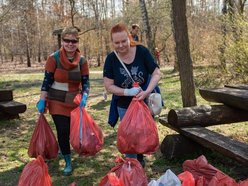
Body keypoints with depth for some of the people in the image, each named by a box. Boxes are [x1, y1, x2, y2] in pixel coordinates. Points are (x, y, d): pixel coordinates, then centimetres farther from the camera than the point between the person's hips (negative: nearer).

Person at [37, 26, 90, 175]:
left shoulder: (82, 61, -5)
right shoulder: (54, 58, -12)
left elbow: (85, 82, -4)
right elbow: (47, 81, -8)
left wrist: (84, 97, -21)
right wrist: (42, 100, -11)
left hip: (75, 102, 3)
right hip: (57, 102, -2)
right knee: (63, 131, -6)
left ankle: (65, 148, 45)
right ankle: (68, 162, 13)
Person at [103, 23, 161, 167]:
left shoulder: (142, 51, -15)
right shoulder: (111, 59, -13)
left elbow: (157, 73, -12)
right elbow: (109, 86, -12)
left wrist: (147, 92, -28)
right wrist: (128, 92, -27)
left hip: (145, 103, 0)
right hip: (124, 106, 0)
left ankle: (140, 158, 45)